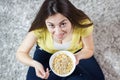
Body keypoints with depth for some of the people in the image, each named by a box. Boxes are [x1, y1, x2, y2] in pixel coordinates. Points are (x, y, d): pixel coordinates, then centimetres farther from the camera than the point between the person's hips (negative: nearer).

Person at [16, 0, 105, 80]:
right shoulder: (39, 28, -37)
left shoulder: (83, 24, -36)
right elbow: (21, 52, -25)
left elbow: (89, 49, -18)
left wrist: (78, 56, -41)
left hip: (75, 51, 0)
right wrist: (35, 64, -46)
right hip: (47, 52, 0)